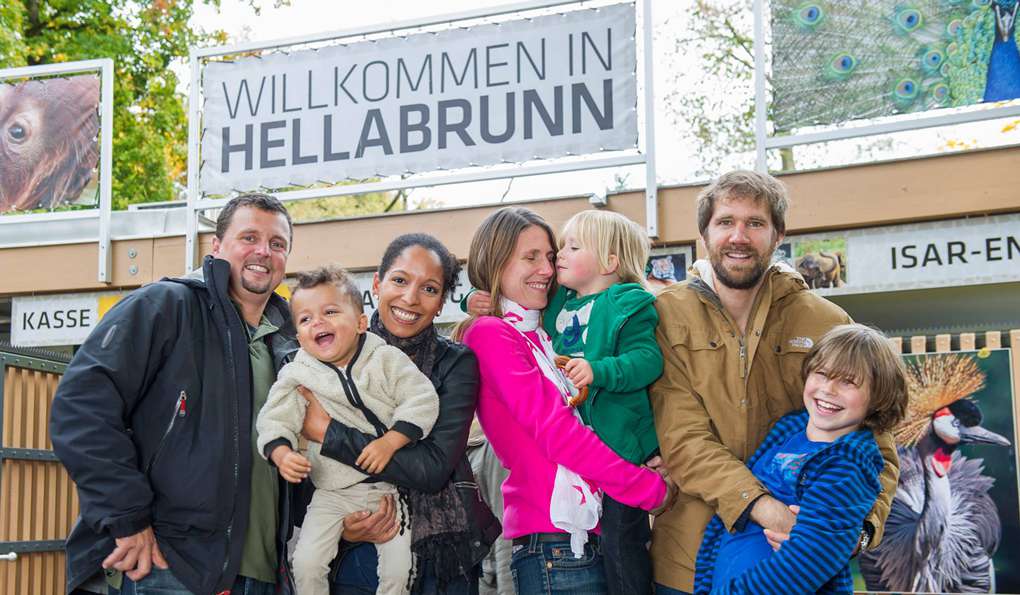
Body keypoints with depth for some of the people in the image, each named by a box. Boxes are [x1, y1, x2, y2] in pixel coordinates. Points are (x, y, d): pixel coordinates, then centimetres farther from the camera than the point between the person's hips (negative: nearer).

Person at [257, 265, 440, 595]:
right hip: (333, 492, 1)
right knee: (306, 562, -9)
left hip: (389, 485, -1)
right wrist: (282, 454, -24)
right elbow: (274, 420, -4)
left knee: (397, 568, -3)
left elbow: (422, 401, -13)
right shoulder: (297, 375, -4)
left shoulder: (387, 359, -8)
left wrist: (389, 442, -23)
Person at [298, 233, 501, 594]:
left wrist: (328, 432, -19)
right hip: (352, 555, 1)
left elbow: (434, 467, -19)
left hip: (439, 561, -1)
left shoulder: (455, 363, -6)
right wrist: (336, 523, -14)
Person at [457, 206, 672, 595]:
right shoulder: (490, 334, -7)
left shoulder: (541, 337, 18)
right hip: (555, 547, -8)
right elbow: (555, 431, -15)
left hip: (593, 530, 8)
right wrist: (653, 489, -12)